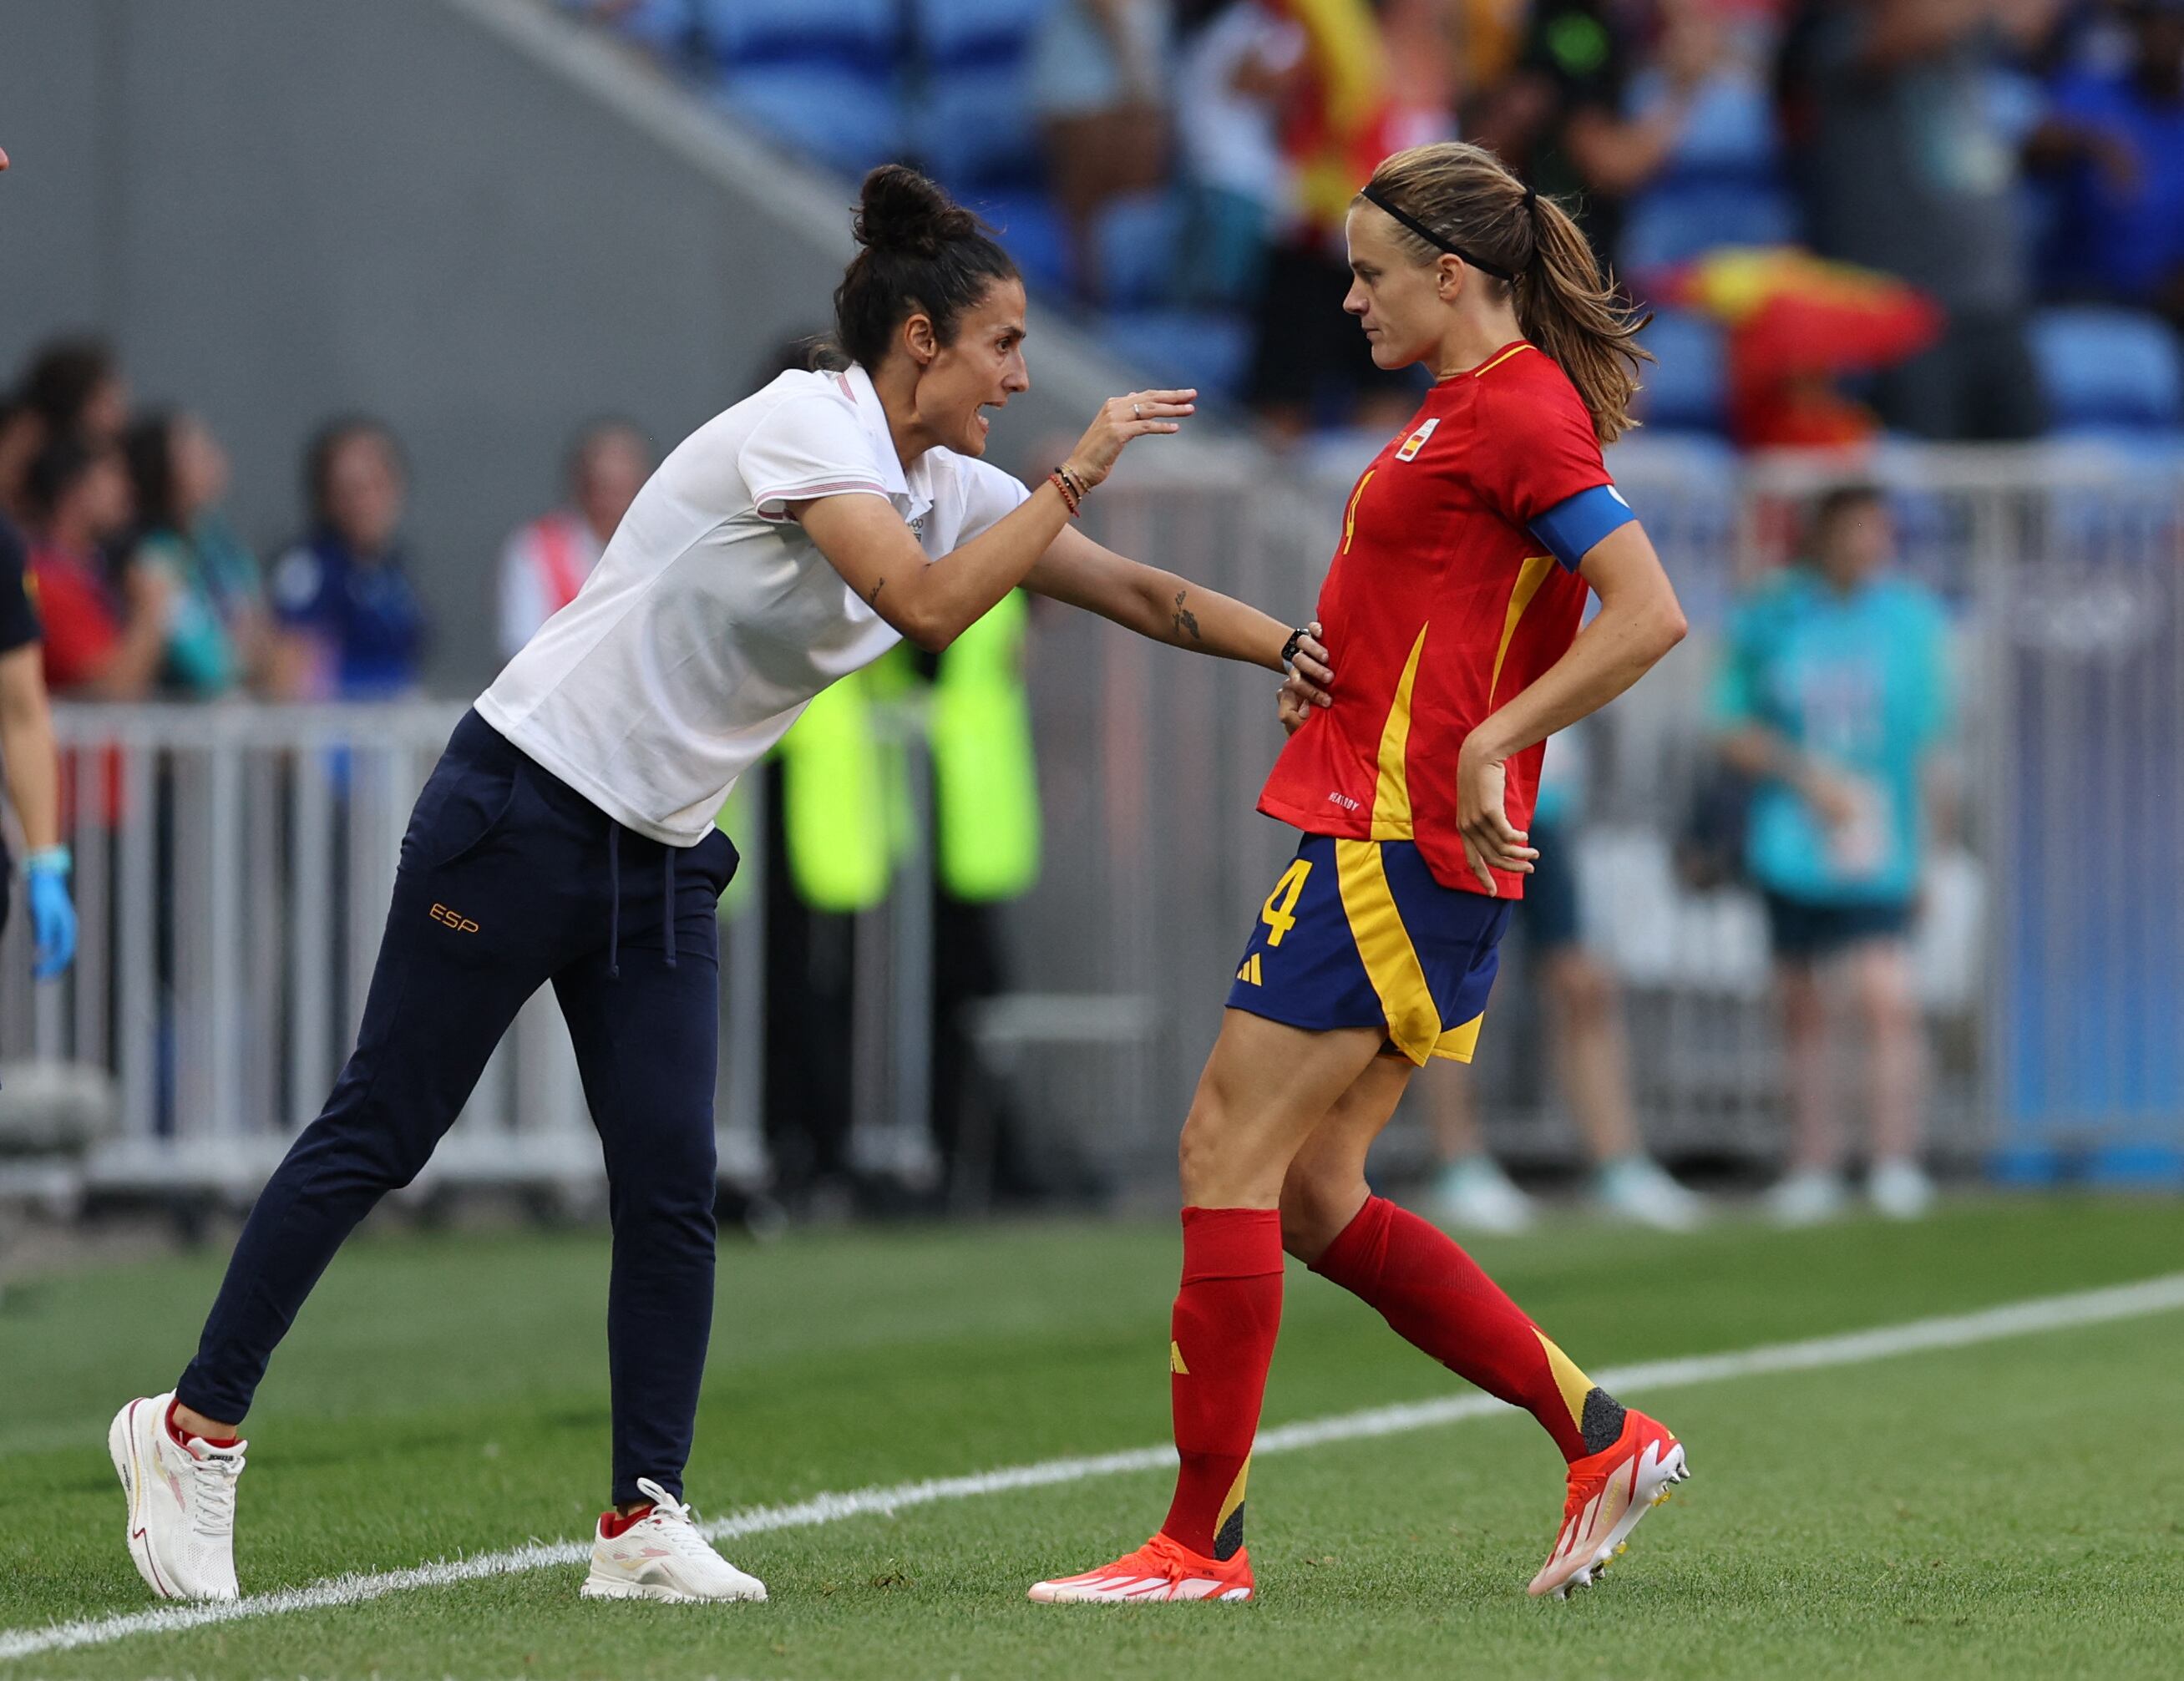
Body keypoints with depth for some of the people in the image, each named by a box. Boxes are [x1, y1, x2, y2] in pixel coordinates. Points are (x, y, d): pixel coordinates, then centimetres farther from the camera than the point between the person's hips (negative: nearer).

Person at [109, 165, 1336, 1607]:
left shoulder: (950, 490, 5)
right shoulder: (801, 428, -19)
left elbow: (1140, 592, 8)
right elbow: (929, 606, -30)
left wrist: (1297, 646, -3)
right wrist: (1078, 473, -24)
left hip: (663, 864, 8)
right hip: (521, 814, -8)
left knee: (673, 1187, -3)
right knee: (379, 1136, -1)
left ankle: (645, 1522, 2)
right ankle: (195, 1427, 9)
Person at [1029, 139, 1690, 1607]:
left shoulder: (1519, 409, -12)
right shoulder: (1474, 407, 18)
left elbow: (1651, 613, -20)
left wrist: (1488, 741, -22)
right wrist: (1334, 667, 11)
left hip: (1396, 844, -10)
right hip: (1396, 839, 10)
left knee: (1228, 1156, -7)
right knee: (1313, 1199, 10)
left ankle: (1202, 1543, -3)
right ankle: (1605, 1441, 12)